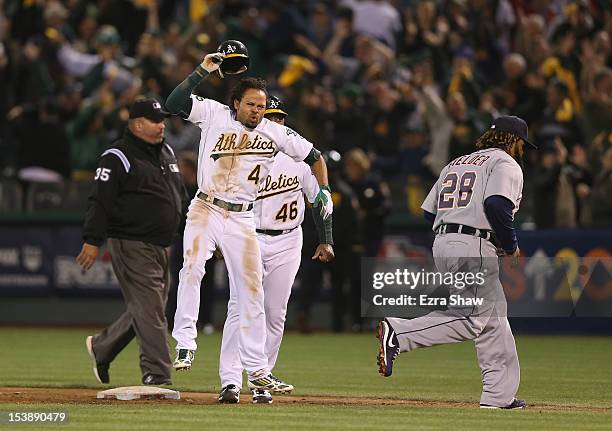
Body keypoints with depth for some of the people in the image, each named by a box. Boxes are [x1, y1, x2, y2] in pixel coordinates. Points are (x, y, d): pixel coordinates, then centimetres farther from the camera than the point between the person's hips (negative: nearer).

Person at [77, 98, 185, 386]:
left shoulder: (166, 153, 16)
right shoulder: (117, 158, -10)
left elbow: (180, 197, 25)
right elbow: (100, 200, -15)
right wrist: (92, 241, -21)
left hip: (161, 247, 9)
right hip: (132, 245, -9)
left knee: (148, 308, 14)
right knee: (150, 309, -11)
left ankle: (101, 347, 32)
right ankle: (157, 375, -10)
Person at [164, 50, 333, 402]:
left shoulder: (276, 134, -2)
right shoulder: (214, 115, -6)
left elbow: (314, 156, 7)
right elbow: (175, 103, -17)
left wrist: (324, 190, -6)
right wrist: (202, 72, -24)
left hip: (242, 219, 2)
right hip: (206, 210, -2)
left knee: (251, 292, 4)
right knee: (192, 268, -26)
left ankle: (258, 371, 10)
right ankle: (185, 343, -23)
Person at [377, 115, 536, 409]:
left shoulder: (457, 163, 25)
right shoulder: (506, 165, 0)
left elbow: (429, 211, 18)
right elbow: (496, 204, -20)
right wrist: (510, 246, -7)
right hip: (474, 248, -9)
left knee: (492, 318, 12)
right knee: (472, 318, -11)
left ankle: (499, 395, 9)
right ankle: (397, 334, -21)